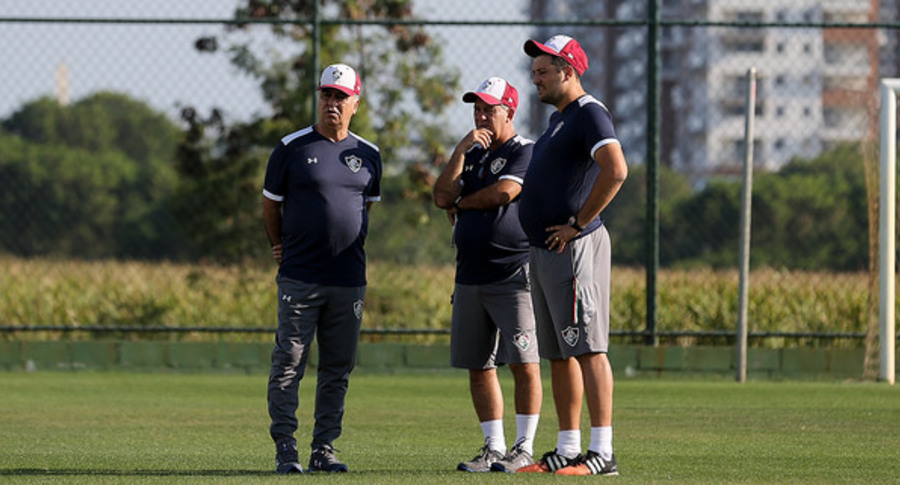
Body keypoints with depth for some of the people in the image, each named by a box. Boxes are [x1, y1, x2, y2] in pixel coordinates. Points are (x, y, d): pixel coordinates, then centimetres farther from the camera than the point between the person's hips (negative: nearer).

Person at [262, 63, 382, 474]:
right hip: (299, 278, -3)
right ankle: (285, 449, -1)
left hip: (349, 281, 3)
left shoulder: (368, 156, 9)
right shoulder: (292, 148, 0)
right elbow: (270, 204, 9)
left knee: (338, 370, 5)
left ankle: (324, 450, 11)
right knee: (288, 364, -5)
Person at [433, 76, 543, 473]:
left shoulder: (525, 152, -2)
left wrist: (461, 203, 1)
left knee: (523, 363, -9)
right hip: (470, 276, 7)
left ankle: (524, 447, -5)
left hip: (514, 274, -7)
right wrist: (461, 151, -3)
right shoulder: (472, 154, 19)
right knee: (478, 366, 7)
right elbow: (442, 196, 7)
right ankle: (493, 447, 12)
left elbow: (503, 192, -16)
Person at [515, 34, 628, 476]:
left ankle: (602, 452, -15)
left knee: (588, 349, -12)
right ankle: (567, 450, 15)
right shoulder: (557, 119, 20)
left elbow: (616, 170, -27)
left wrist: (578, 223, -20)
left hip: (574, 248, -10)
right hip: (543, 252, 10)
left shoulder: (589, 114, -11)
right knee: (558, 355, 11)